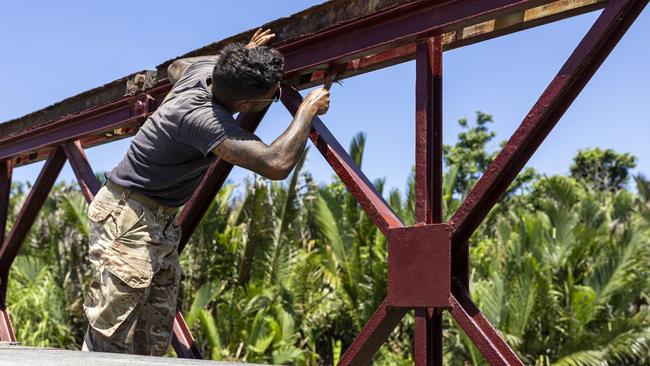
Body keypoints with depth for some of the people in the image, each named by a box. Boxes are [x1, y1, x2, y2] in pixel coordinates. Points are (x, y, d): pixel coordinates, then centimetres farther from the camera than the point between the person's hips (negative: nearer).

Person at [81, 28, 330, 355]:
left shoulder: (206, 66, -3)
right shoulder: (201, 118, -31)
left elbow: (174, 68, 24)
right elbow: (276, 164, -41)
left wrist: (241, 58, 19)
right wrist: (308, 108, -25)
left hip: (162, 224, 10)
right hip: (127, 217, -10)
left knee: (153, 343, 7)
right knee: (108, 340, -11)